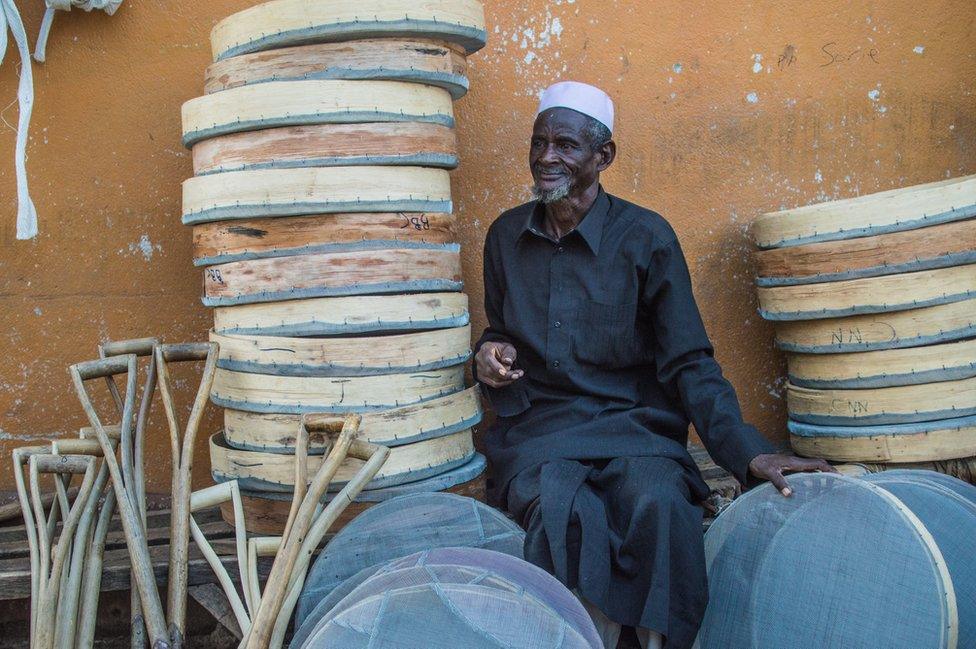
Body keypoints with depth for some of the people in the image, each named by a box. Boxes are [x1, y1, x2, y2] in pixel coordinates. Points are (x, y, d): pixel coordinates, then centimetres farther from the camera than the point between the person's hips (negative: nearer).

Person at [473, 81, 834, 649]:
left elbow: (688, 362, -4)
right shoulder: (506, 235, 8)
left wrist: (747, 450, -16)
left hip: (632, 424, -2)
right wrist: (491, 355, -2)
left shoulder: (645, 236, -3)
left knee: (662, 507, -33)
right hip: (536, 430, 2)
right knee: (561, 511, -32)